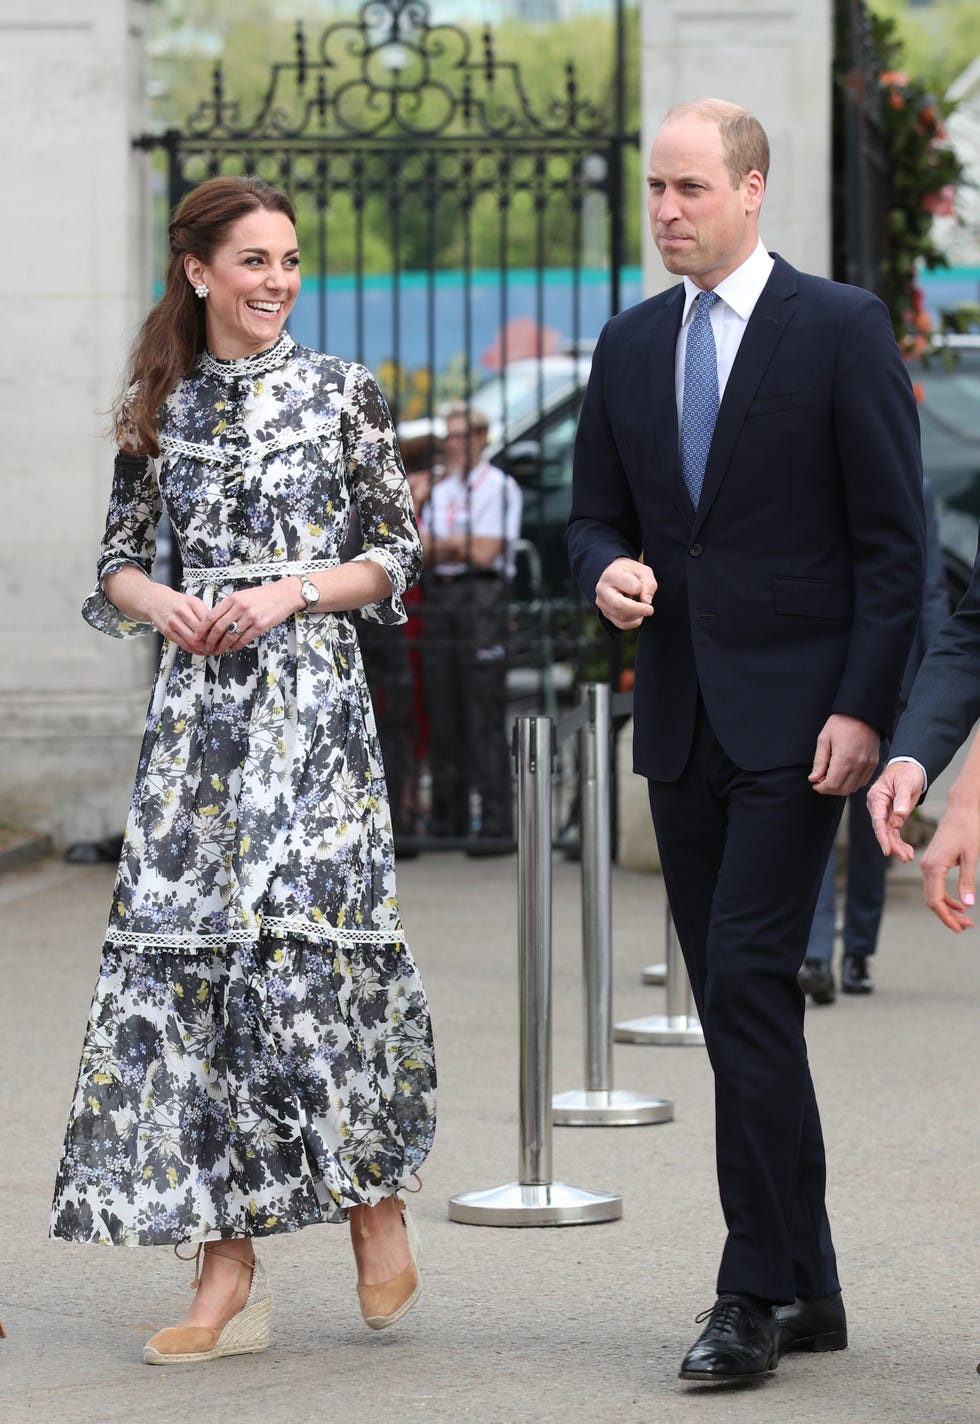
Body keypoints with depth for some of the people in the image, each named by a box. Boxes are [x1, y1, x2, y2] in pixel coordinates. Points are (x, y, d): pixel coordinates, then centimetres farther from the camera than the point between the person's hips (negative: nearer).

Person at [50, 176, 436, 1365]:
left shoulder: (341, 392, 3)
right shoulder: (159, 408, 11)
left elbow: (399, 553, 4)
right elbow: (117, 560, 16)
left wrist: (293, 592, -10)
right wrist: (159, 603, -5)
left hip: (309, 697, -3)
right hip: (195, 704, 3)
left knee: (304, 940, -12)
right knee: (186, 951, -3)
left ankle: (376, 1195, 12)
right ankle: (228, 1274, 1)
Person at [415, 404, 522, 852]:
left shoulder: (499, 488, -1)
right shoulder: (438, 491, 19)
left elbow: (485, 554, -10)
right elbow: (423, 553, 11)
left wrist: (441, 544, 1)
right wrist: (461, 546, -6)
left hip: (481, 598, -7)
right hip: (439, 600, 7)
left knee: (484, 716, -11)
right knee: (443, 715, 6)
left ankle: (497, 825, -13)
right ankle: (448, 820, 11)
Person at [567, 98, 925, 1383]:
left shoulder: (841, 331, -5)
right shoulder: (631, 346, 12)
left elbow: (894, 537, -7)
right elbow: (596, 514, 18)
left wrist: (863, 708, -14)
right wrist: (608, 570, -6)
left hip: (798, 720, -6)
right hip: (680, 722, 6)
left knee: (748, 981, -15)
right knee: (732, 1002, 7)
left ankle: (758, 1291, -10)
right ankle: (807, 1287, 15)